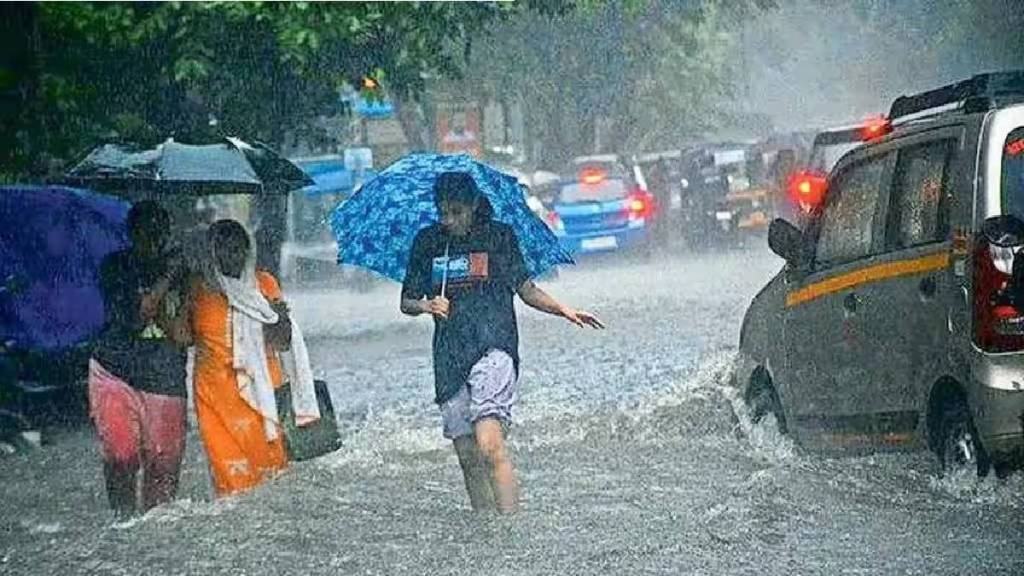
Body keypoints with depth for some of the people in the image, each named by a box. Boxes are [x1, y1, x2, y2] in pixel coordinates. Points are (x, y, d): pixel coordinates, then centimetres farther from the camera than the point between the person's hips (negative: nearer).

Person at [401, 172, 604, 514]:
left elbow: (525, 289, 13)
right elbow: (406, 302, 12)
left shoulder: (499, 236, 5)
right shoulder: (427, 242, 9)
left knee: (489, 444, -21)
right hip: (450, 356, 4)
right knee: (467, 456, 3)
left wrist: (565, 311, 0)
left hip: (494, 347, -4)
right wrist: (427, 306, -9)